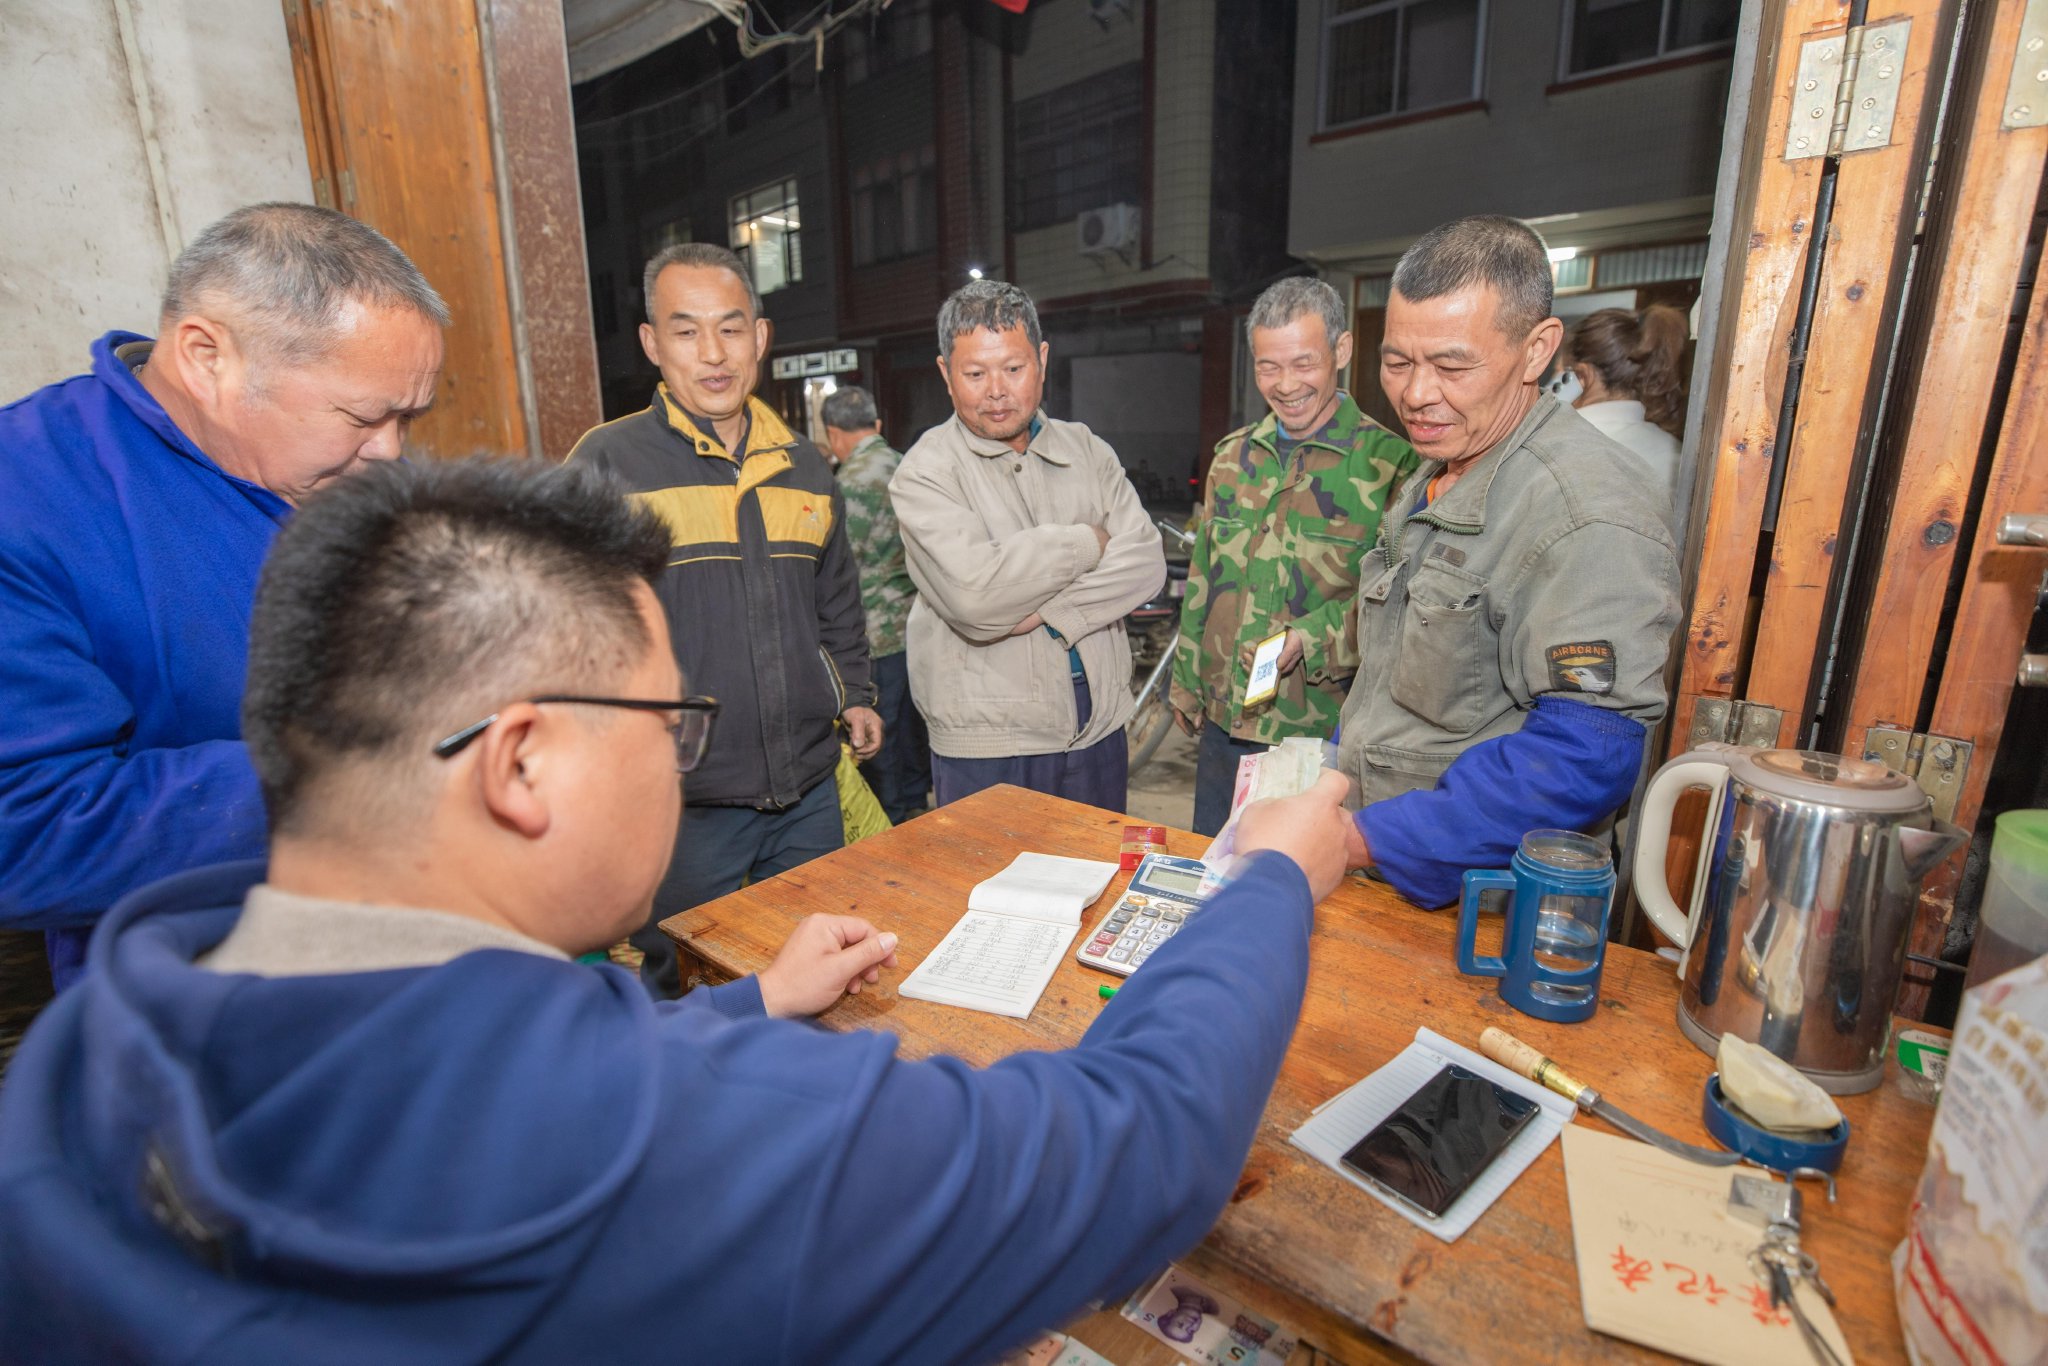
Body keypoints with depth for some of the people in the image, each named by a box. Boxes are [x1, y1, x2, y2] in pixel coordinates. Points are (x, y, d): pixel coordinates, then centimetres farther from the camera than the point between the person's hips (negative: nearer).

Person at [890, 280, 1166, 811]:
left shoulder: (1087, 450, 7)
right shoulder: (925, 472, -9)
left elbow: (1146, 561, -4)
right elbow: (975, 593, -24)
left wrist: (1050, 612, -17)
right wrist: (1086, 543, -11)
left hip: (1099, 731, 5)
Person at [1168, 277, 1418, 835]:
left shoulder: (1389, 461, -9)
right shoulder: (1232, 456, 9)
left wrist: (1308, 640, -24)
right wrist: (1186, 685, 16)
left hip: (1326, 731, -5)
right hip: (1223, 722, 6)